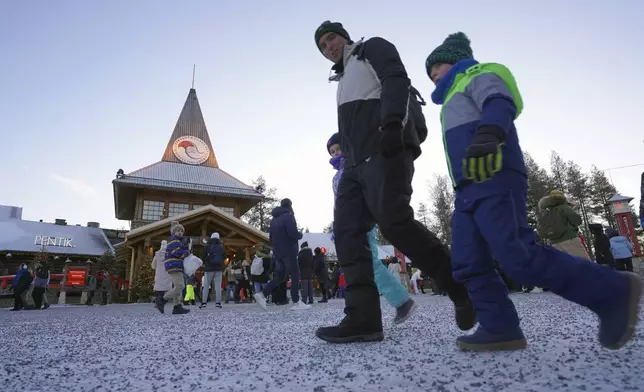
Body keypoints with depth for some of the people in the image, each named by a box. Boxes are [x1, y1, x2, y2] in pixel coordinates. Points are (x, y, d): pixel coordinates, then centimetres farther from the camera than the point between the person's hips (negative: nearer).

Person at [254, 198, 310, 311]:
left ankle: (262, 294, 2)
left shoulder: (274, 219, 16)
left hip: (277, 253, 8)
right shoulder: (288, 216, -10)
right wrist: (300, 235, -3)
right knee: (295, 276, -1)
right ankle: (296, 303, 0)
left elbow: (271, 236, 20)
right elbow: (293, 233, -21)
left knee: (279, 276, 14)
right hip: (289, 252, -8)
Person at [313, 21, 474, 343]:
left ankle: (463, 287, -9)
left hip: (384, 150, -8)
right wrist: (348, 164, 19)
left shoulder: (373, 49, 16)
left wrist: (392, 124, -23)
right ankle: (362, 318, -12)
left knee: (393, 221, -24)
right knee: (346, 229, -8)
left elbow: (396, 82, -5)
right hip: (357, 162, 9)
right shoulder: (343, 80, 37)